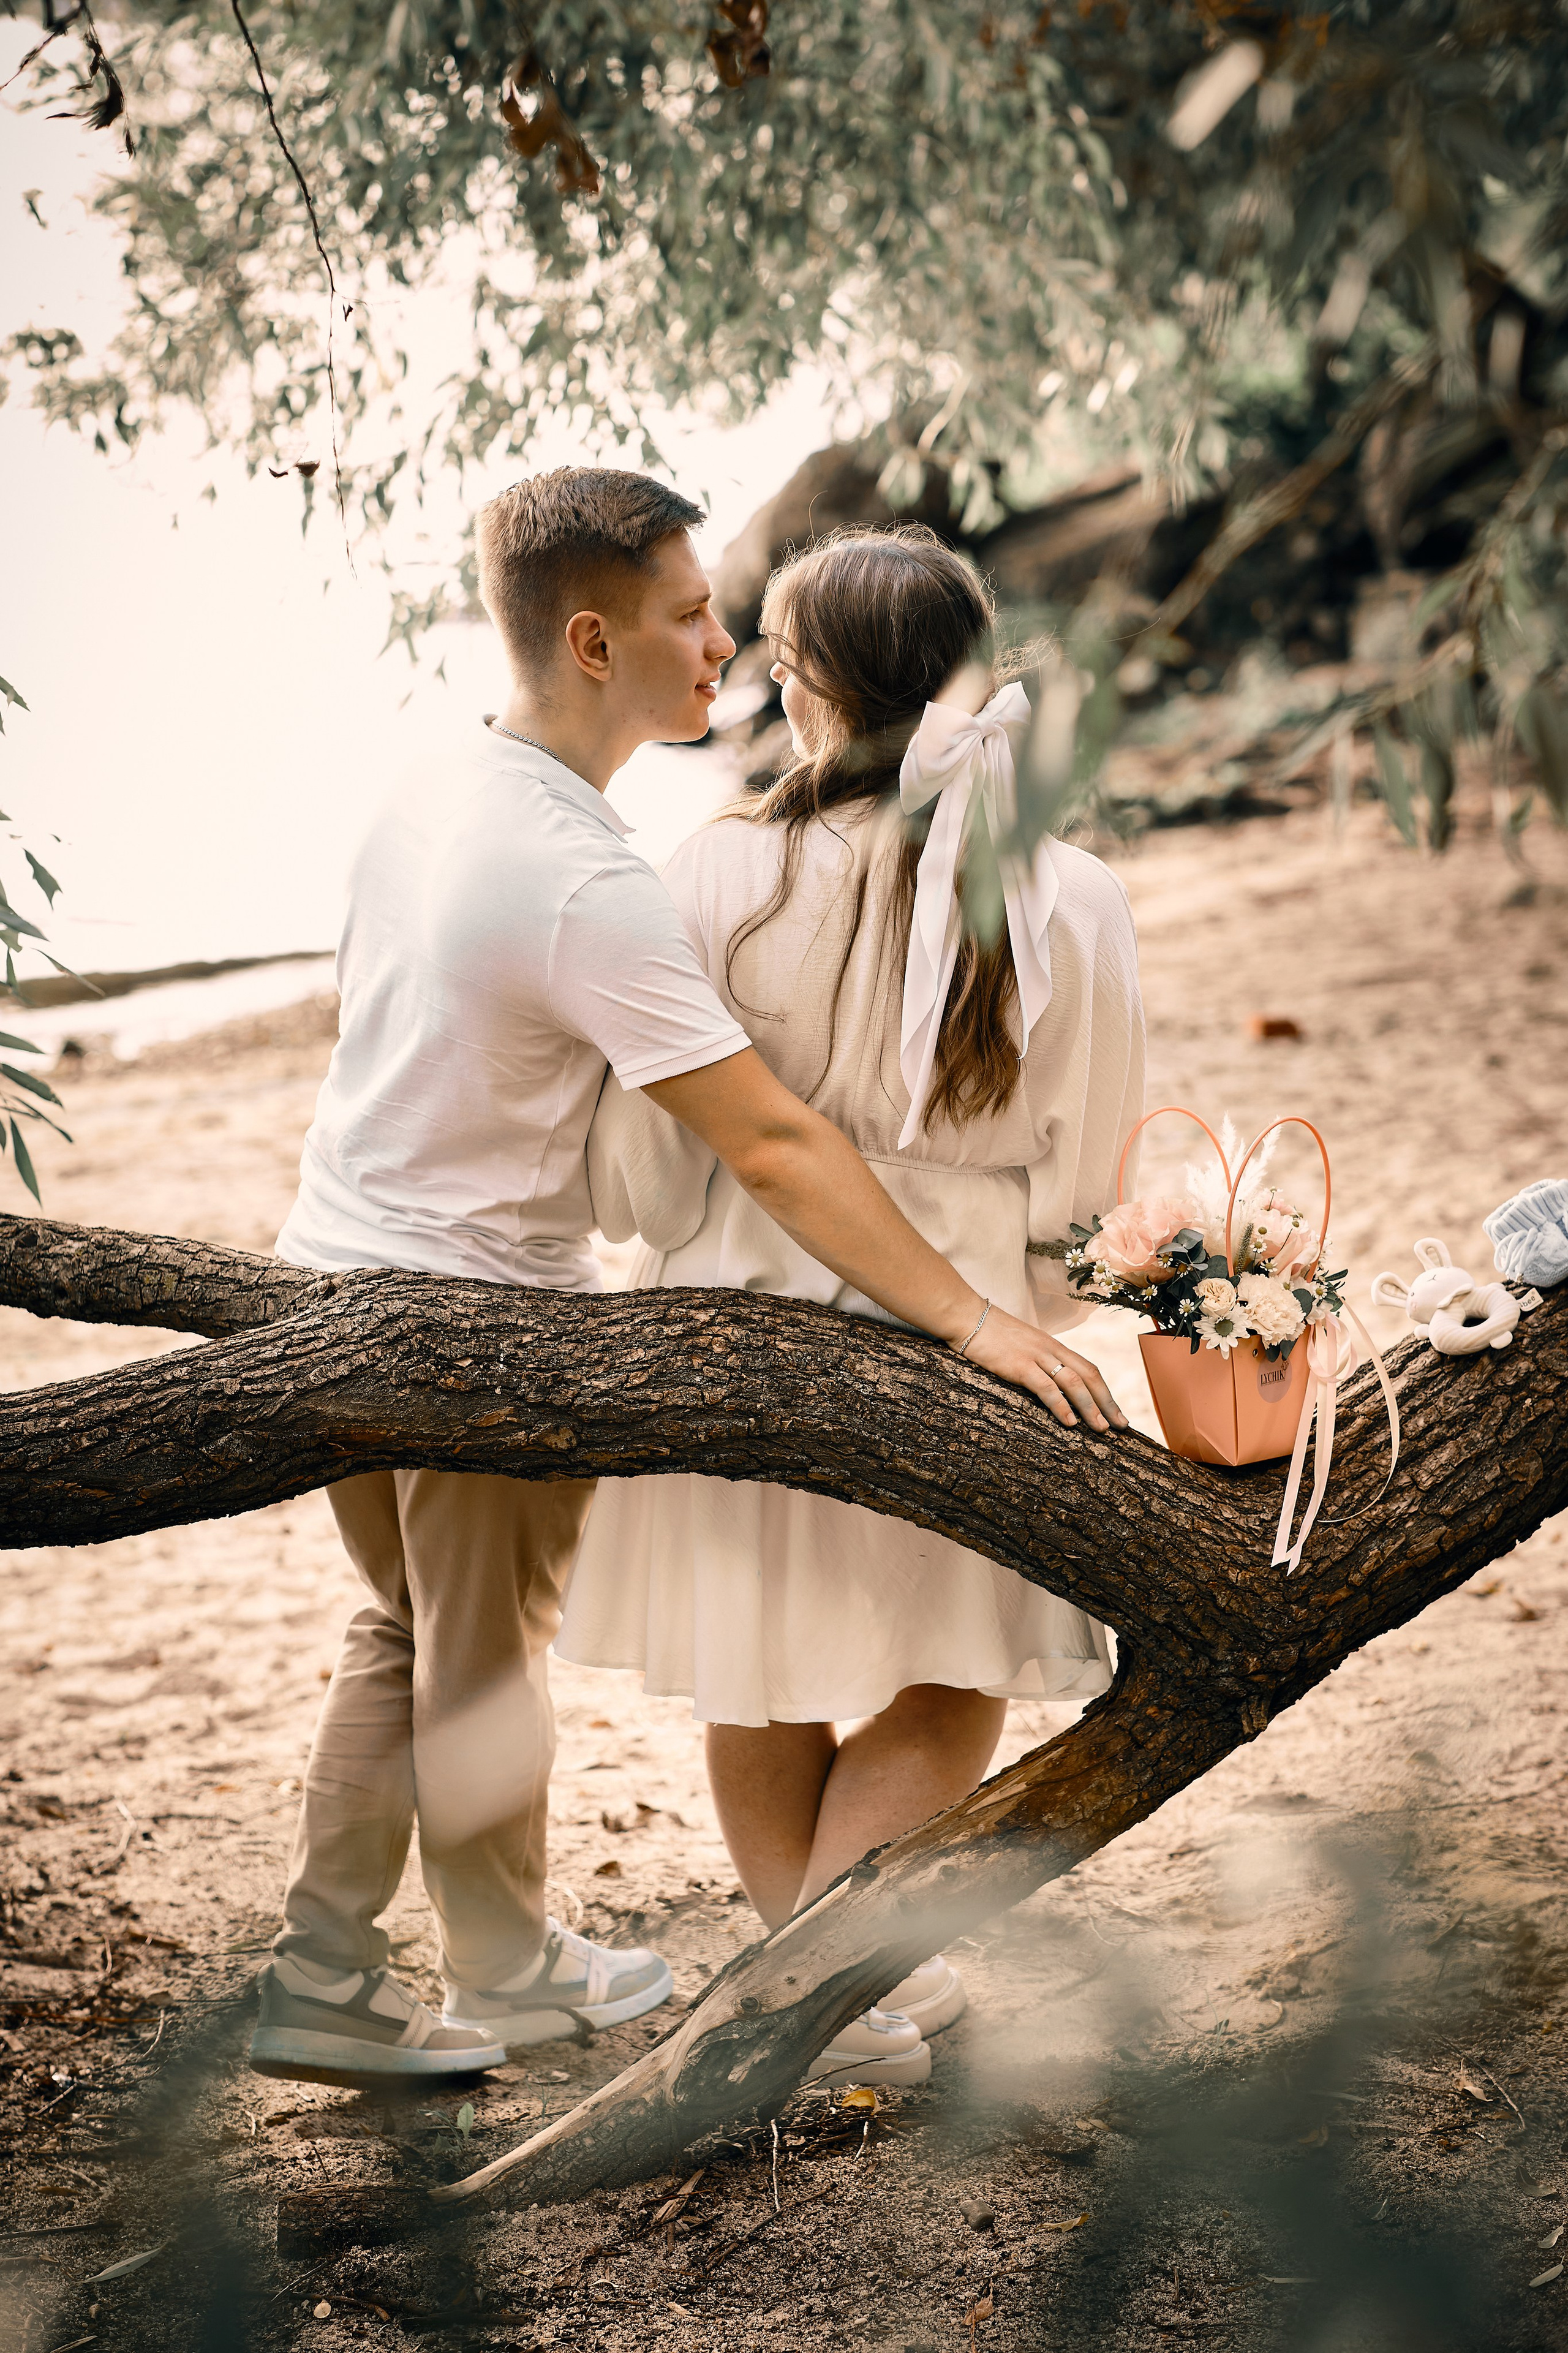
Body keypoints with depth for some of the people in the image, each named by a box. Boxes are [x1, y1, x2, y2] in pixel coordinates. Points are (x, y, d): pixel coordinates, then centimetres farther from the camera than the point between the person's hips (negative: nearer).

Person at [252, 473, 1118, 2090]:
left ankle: (319, 1979, 25)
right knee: (483, 1660, 12)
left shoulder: (430, 794, 0)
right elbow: (770, 1147, -27)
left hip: (335, 1279, 8)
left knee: (406, 1627, 22)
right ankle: (505, 1974, 32)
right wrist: (965, 1319, -22)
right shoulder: (585, 883, -27)